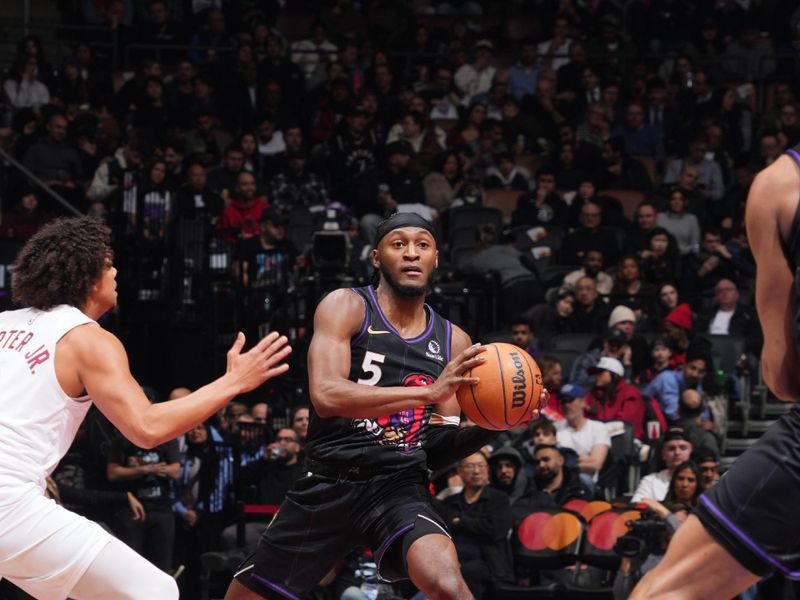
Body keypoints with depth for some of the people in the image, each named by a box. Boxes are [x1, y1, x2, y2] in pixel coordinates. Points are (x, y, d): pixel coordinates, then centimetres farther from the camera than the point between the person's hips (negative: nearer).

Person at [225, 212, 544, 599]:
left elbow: (436, 452, 11)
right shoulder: (346, 307, -5)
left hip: (399, 486, 1)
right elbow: (325, 396, -22)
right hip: (327, 484, -1)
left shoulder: (453, 341, 7)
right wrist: (429, 392, -28)